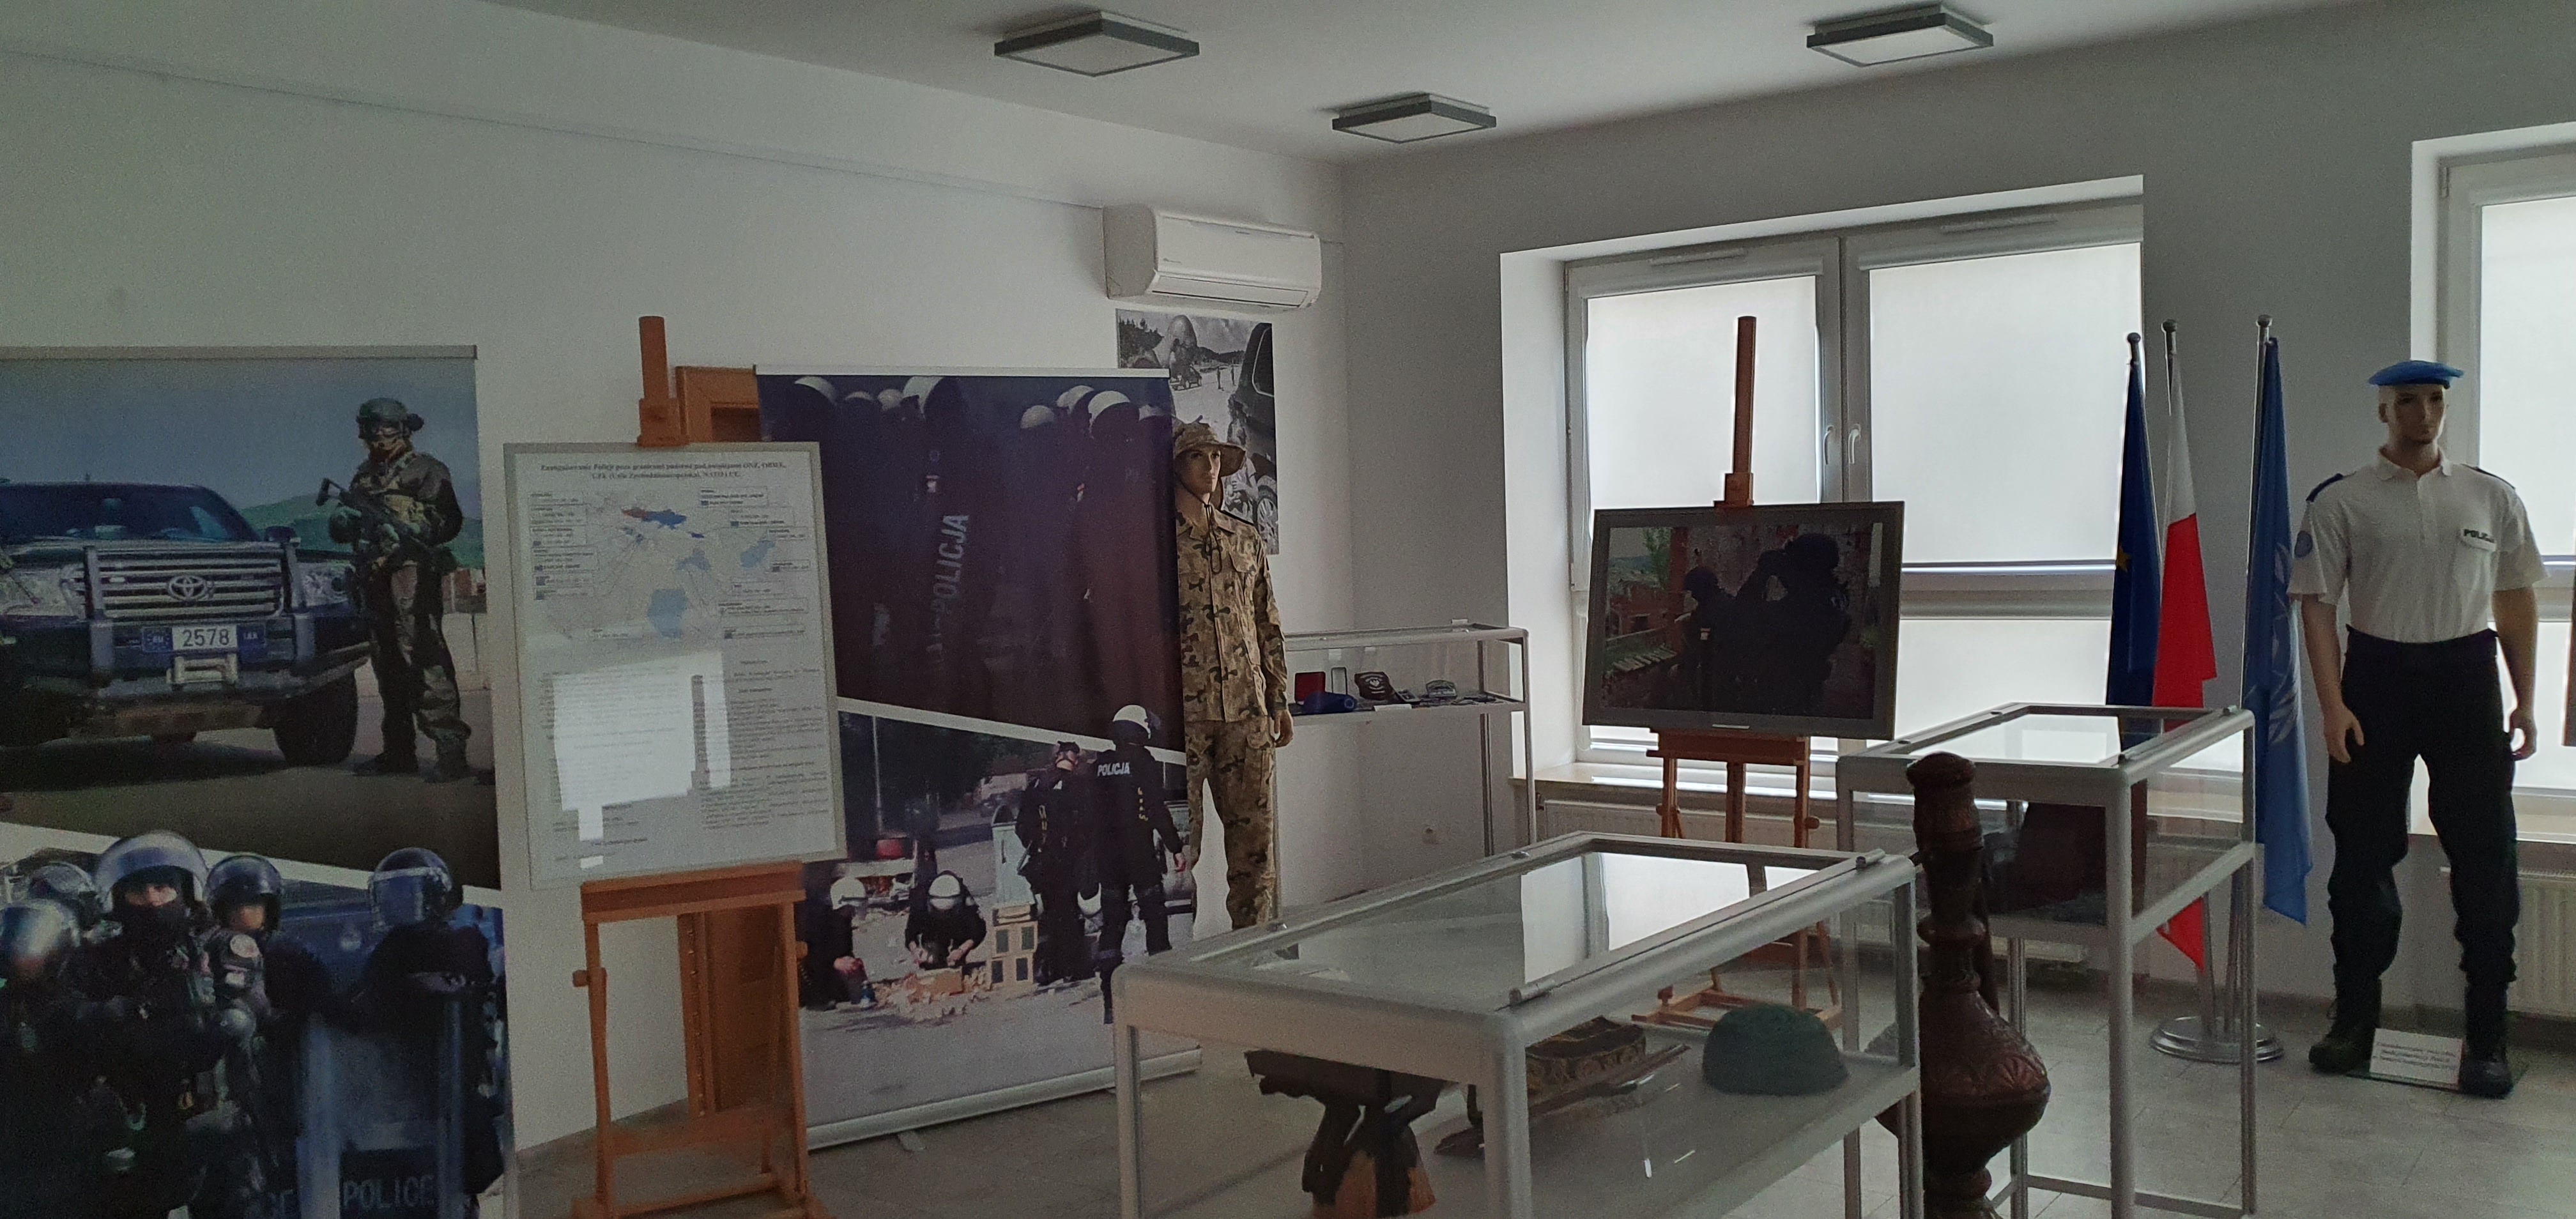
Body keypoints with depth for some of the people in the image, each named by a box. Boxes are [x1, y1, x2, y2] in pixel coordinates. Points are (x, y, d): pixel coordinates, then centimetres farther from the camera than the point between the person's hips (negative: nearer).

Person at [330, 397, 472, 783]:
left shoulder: (426, 470, 1)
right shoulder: (364, 475, 21)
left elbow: (451, 521, -6)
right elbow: (343, 528, 23)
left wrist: (411, 530, -19)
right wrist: (344, 521, 0)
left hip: (412, 573, -8)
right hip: (376, 578, 8)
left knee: (424, 658, -17)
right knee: (389, 667, 11)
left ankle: (451, 748, -22)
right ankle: (399, 753, 18)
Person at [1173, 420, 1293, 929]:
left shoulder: (1246, 539, 14)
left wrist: (1280, 701, 13)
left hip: (1248, 711, 5)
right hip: (1183, 712, -4)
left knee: (1254, 834, 7)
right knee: (1180, 839, -2)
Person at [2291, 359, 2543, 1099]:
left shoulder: (2492, 498, 7)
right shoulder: (2341, 502, 0)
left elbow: (2517, 601, 12)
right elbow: (2317, 603, -4)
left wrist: (2525, 701, 7)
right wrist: (2333, 706, -11)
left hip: (2465, 677, 1)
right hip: (2378, 677, -1)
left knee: (2486, 857, 2)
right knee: (2364, 856, 6)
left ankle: (2487, 1036, 13)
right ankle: (2354, 1019, 19)